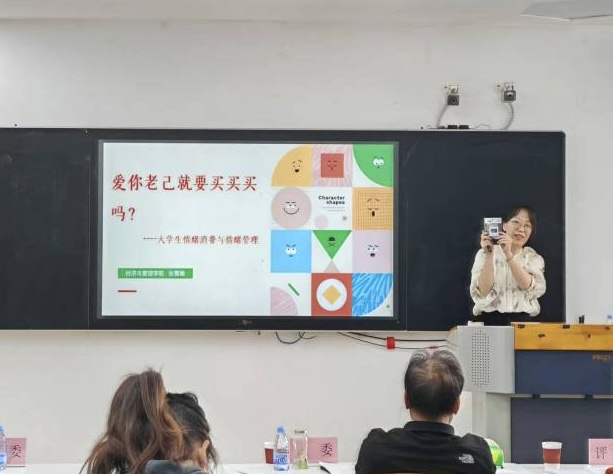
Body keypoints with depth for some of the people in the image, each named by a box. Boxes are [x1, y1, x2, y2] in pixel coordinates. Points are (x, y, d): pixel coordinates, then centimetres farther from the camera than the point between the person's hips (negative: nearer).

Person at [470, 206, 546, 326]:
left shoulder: (534, 258, 12)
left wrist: (509, 255, -15)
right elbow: (483, 293, -5)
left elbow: (529, 287, -8)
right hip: (488, 320, -1)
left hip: (522, 321, 1)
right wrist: (489, 255, -11)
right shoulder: (484, 254, 8)